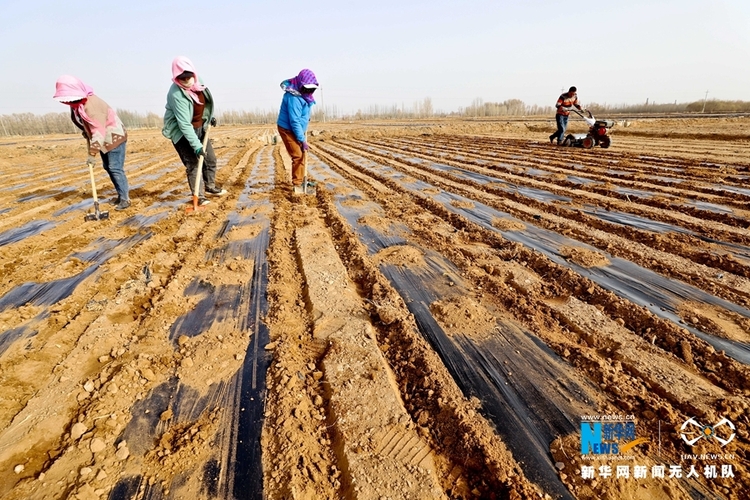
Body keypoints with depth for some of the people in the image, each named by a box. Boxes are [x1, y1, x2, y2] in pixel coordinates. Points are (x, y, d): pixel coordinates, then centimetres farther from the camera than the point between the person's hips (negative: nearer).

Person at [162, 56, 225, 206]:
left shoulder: (197, 81, -8)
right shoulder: (176, 94, -29)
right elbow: (185, 125, -33)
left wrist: (210, 116, 11)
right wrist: (196, 146, -36)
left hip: (199, 127, 8)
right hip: (182, 132, -8)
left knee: (211, 158, 12)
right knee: (193, 163, -10)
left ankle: (210, 187, 31)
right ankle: (199, 196, -2)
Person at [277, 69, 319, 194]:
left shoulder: (302, 93, 1)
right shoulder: (294, 98, -28)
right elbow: (294, 121, -28)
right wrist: (302, 140, -25)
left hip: (296, 129, 9)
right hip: (288, 129, -9)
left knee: (302, 155, 11)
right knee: (298, 156, -13)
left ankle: (299, 181, 23)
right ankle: (297, 184, -4)